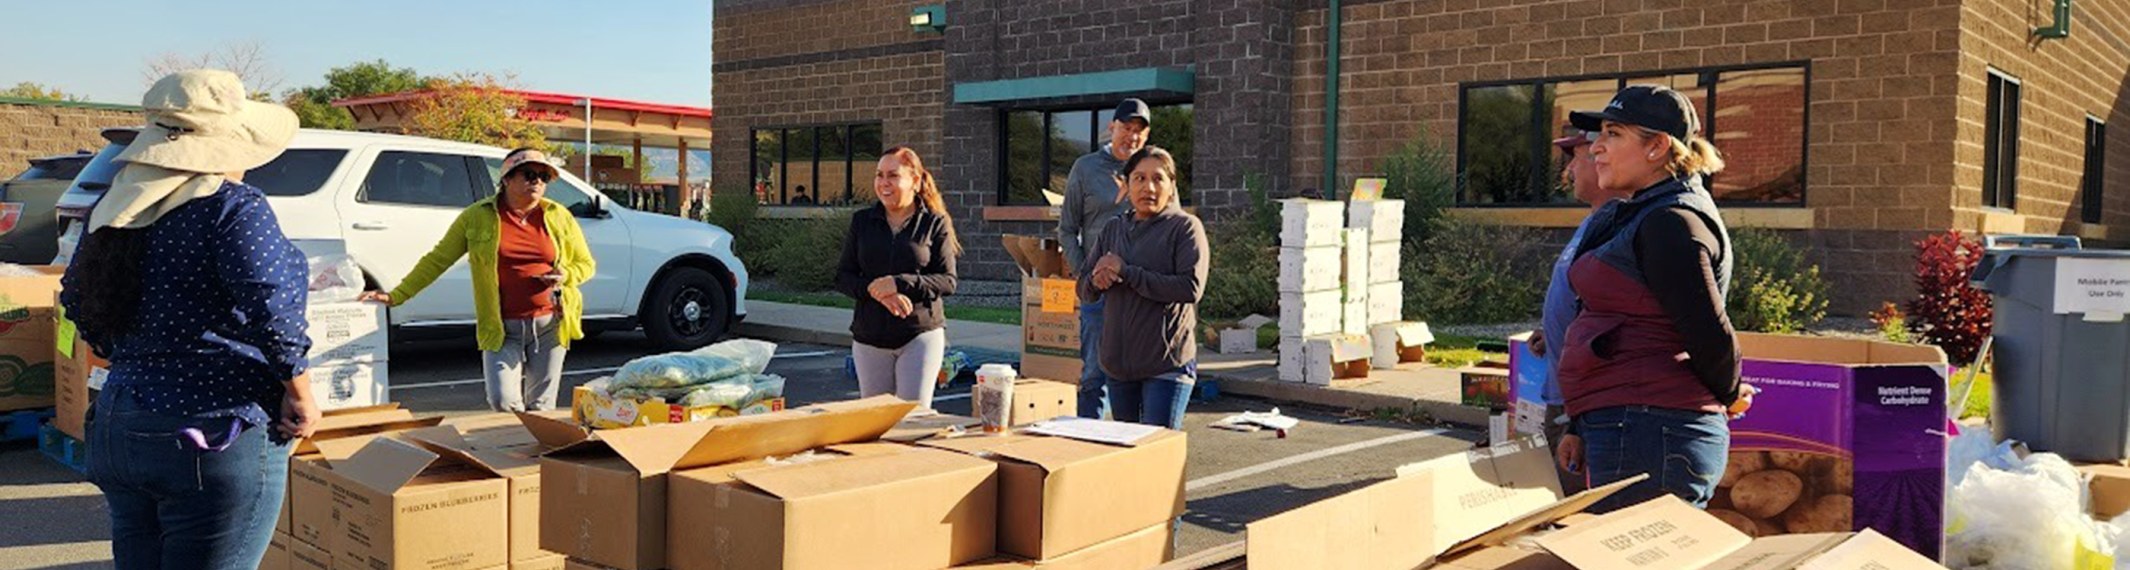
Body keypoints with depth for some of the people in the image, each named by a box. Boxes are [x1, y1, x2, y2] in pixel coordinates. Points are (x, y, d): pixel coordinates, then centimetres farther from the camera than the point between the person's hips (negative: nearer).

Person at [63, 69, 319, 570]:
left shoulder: (115, 210, 9)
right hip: (217, 441, -8)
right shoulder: (233, 209, -15)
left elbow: (75, 298, 21)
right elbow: (273, 306, -24)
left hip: (118, 428, 8)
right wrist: (300, 394, -12)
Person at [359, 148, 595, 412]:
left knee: (541, 407, 5)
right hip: (502, 329, -1)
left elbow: (586, 264, 14)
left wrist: (565, 276, -8)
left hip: (549, 324, 1)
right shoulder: (478, 217, 2)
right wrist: (395, 296, 3)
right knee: (503, 401, -13)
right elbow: (436, 260, 7)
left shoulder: (558, 217, 6)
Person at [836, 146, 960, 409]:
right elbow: (842, 277, 5)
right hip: (870, 336, 3)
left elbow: (947, 281, -7)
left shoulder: (936, 223, -1)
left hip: (921, 333, -3)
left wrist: (898, 283, -19)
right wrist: (876, 292, -15)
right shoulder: (862, 221, 8)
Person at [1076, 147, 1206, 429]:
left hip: (1168, 363, -6)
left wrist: (1126, 273, -16)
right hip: (1118, 362, 6)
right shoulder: (1113, 229, 13)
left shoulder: (1185, 227, -4)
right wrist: (1097, 281, -11)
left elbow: (1191, 288, -18)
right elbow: (1083, 291, 15)